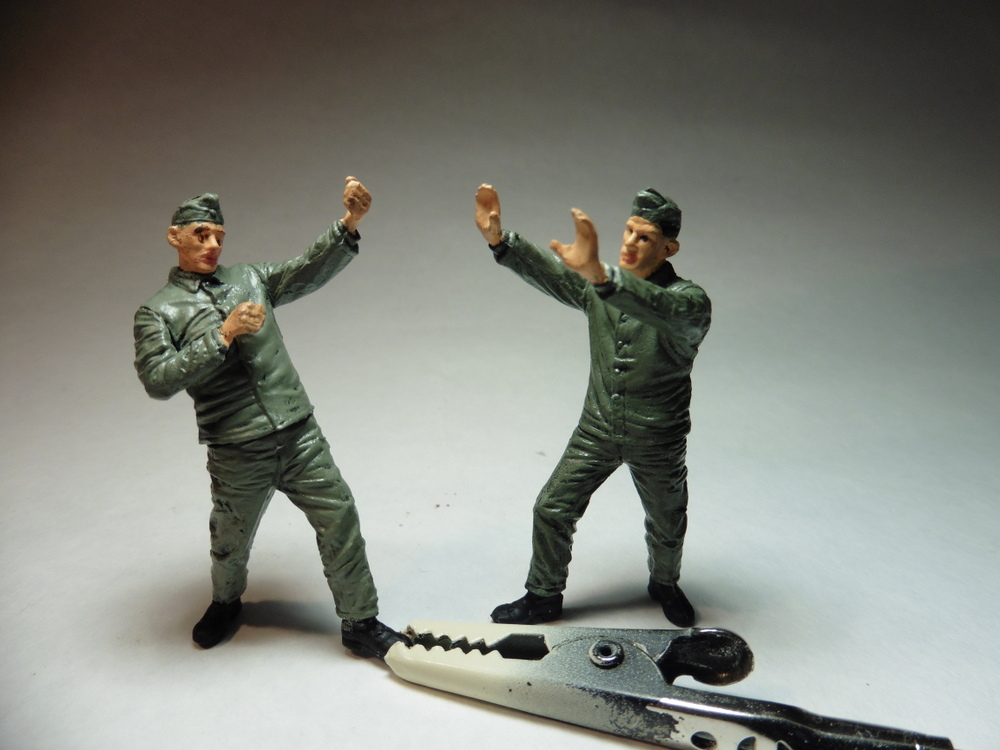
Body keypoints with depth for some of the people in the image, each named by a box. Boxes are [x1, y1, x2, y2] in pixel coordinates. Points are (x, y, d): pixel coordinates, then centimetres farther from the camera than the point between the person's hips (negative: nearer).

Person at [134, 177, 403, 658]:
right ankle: (226, 604, 50)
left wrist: (349, 224, -18)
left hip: (301, 436, 2)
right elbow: (157, 380, -12)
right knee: (231, 544, 18)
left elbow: (311, 270, -2)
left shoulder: (251, 279, 11)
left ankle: (360, 624, 17)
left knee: (340, 523, 1)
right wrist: (223, 336, -18)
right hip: (237, 454, -2)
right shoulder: (157, 312, 2)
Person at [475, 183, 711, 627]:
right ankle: (544, 597, 28)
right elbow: (545, 272, -14)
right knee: (552, 510, 5)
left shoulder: (690, 302, -22)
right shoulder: (599, 289, -5)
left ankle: (664, 585, 50)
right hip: (597, 429, 3)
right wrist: (497, 238, -31)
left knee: (667, 525, 17)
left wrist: (598, 273, -61)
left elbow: (660, 308, -45)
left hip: (657, 440, -3)